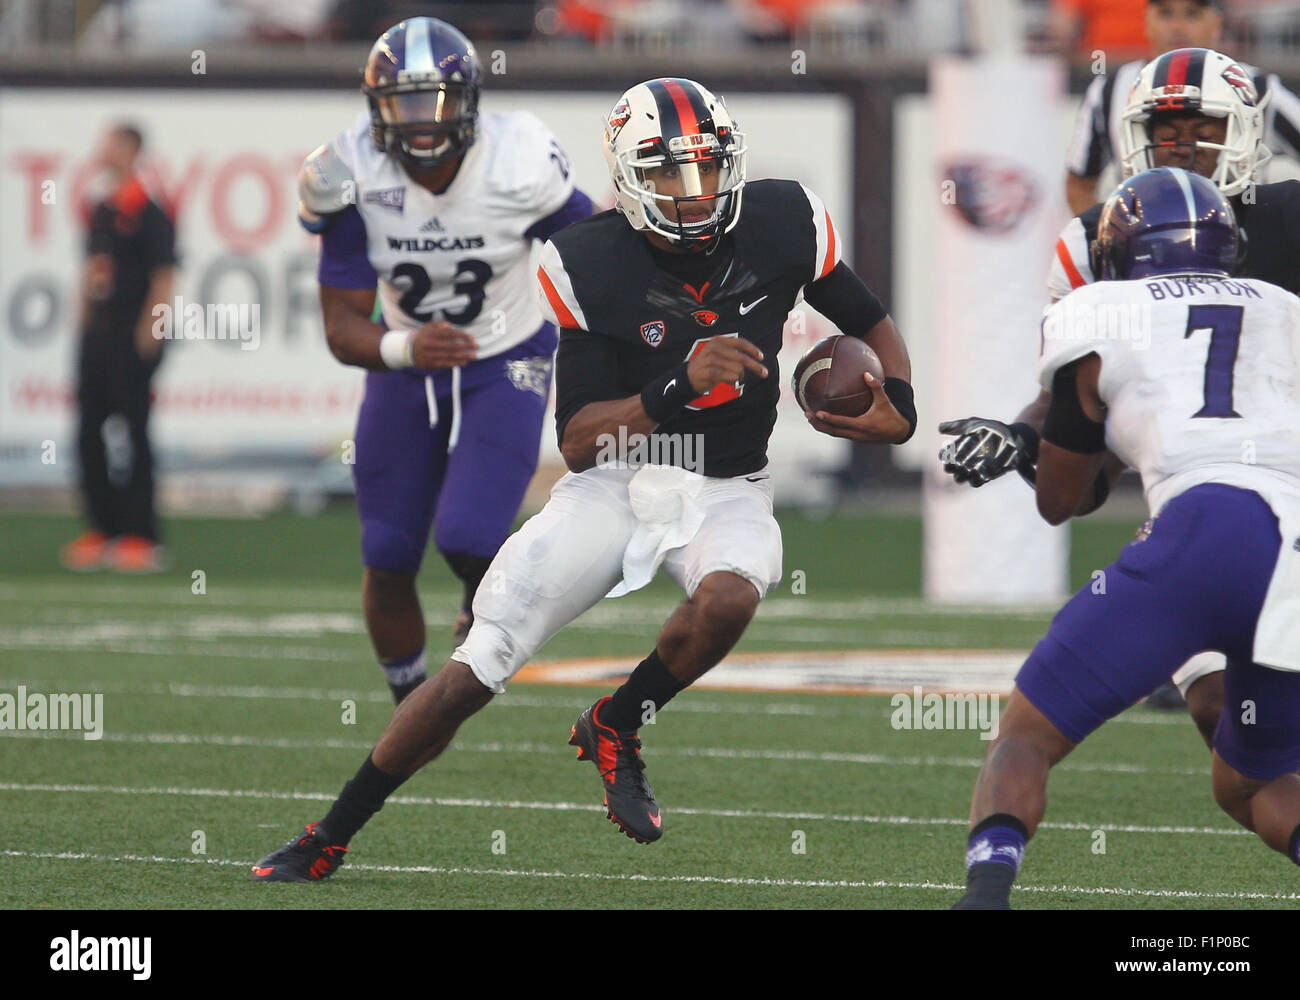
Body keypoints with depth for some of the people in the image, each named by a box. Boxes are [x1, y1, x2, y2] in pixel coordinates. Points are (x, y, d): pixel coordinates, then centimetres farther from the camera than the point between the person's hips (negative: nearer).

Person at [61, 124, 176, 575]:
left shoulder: (149, 212, -11)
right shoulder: (101, 211, 14)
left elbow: (164, 280, -13)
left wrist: (146, 338, -15)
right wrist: (86, 323, 16)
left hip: (132, 341, -9)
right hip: (97, 334, 9)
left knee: (131, 437, -6)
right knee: (90, 434, 9)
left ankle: (141, 538, -2)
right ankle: (102, 530, 17)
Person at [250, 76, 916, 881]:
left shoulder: (782, 226, -8)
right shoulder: (591, 267, -14)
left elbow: (872, 325, 9)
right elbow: (577, 443, -14)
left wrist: (896, 407, -12)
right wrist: (677, 390, -29)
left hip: (729, 492, 1)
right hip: (616, 482, -1)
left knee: (728, 600, -35)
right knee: (476, 671, -9)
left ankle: (613, 729, -4)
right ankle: (326, 841, 4)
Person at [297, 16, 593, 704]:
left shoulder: (518, 164, -24)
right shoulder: (353, 178, -20)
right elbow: (343, 328, -19)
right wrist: (404, 347, -39)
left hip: (504, 368, -2)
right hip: (405, 370, 2)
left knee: (467, 540, -21)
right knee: (389, 564, 5)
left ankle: (482, 597, 17)